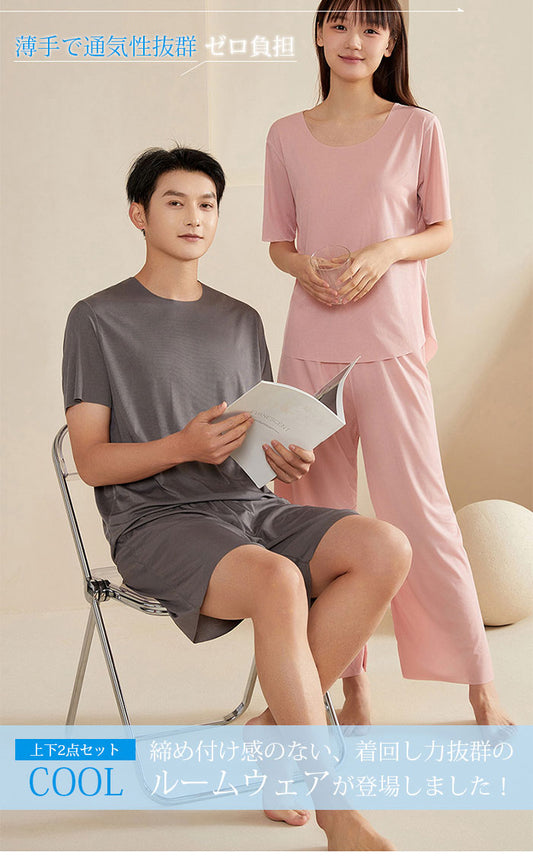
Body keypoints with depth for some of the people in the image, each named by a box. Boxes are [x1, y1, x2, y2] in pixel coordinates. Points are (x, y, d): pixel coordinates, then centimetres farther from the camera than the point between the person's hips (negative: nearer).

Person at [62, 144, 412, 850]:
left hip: (251, 507, 6)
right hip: (155, 522, -5)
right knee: (278, 582, -35)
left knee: (387, 548, -21)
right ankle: (339, 816, -24)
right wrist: (184, 447, -20)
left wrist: (284, 456, -5)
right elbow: (92, 461, -3)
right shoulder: (99, 320, 3)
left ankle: (274, 730, -10)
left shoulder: (241, 321, 20)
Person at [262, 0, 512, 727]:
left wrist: (388, 251, -12)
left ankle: (480, 685, 11)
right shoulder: (288, 136, 9)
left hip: (391, 342, -3)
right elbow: (279, 241, 13)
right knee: (322, 511, 6)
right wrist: (305, 269, -8)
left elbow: (442, 232, 7)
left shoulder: (417, 129, 3)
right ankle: (351, 681, 19)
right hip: (310, 341, 3)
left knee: (419, 508, -2)